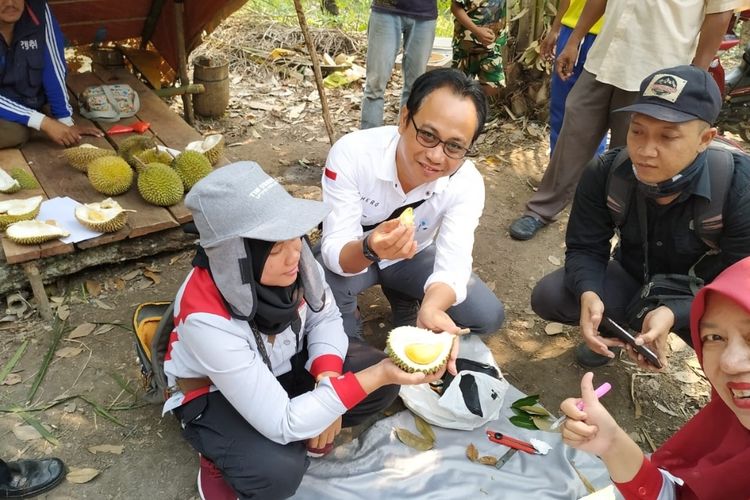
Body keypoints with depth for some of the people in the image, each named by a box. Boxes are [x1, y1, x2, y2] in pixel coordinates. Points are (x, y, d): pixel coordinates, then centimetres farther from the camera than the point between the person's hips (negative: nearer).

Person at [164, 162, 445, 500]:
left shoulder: (291, 255, -26)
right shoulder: (206, 318, -39)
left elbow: (325, 318, -5)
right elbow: (281, 424, -35)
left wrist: (327, 381, -23)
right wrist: (375, 376, -40)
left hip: (282, 361, 5)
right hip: (213, 393, -4)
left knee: (383, 383, -12)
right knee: (279, 472, -29)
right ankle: (219, 459, 3)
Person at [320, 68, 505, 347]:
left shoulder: (467, 185, -25)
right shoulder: (351, 153, -33)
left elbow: (453, 264, -33)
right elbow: (334, 249, -33)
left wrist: (431, 308, -56)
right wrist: (370, 250, -58)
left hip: (414, 256, 3)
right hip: (352, 255, -2)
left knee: (487, 316, -14)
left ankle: (404, 301, 14)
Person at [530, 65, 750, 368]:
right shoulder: (605, 173, -20)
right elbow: (585, 248, -14)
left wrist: (672, 314, -45)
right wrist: (588, 294, -38)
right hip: (634, 281, 3)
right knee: (547, 296, -19)